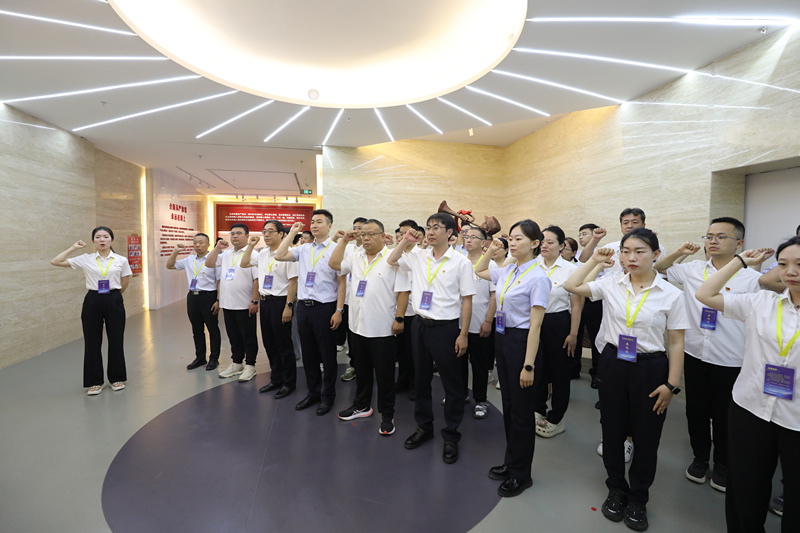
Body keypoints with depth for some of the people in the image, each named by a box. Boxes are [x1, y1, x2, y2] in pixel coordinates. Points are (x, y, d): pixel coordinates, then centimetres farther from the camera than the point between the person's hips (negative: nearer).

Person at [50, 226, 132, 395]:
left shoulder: (121, 260, 1)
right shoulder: (85, 259, 1)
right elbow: (55, 262, -3)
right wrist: (73, 248, -1)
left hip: (114, 301, 0)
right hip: (93, 302, 1)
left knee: (116, 340, 6)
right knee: (92, 342, 6)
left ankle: (117, 378, 21)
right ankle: (95, 381, 20)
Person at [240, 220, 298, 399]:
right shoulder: (262, 254, 10)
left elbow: (293, 282, -16)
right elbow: (244, 264, 21)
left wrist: (288, 306, -20)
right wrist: (250, 245, 10)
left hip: (280, 302, -8)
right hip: (264, 302, 8)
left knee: (284, 345, 3)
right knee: (269, 344, 16)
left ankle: (289, 382, 17)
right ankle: (275, 379, 30)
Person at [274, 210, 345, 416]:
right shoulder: (304, 249, 10)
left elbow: (341, 282, -9)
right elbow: (279, 256, 3)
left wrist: (339, 310, -14)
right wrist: (292, 233, 4)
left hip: (324, 308, -5)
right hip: (303, 306, 6)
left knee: (327, 354, 6)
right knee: (308, 353, 15)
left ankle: (327, 396, 23)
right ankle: (313, 392, 32)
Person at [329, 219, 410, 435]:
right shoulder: (356, 256, 10)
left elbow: (402, 292, -13)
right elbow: (334, 264, 10)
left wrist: (399, 318, -16)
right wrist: (344, 241, 5)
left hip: (383, 329, -6)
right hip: (357, 326, 6)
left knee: (384, 374, 7)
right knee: (361, 369, 21)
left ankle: (387, 415, 22)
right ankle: (361, 406, 39)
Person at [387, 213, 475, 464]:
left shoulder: (461, 262, -8)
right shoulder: (418, 257, 4)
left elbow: (467, 300, -8)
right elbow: (391, 261, 15)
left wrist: (463, 335, -10)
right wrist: (405, 242, 0)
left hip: (445, 328, -5)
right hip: (420, 325, 5)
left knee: (452, 384, 7)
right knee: (421, 379, 17)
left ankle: (451, 436, 24)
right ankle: (424, 427, 35)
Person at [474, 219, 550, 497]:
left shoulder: (537, 277, -16)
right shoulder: (507, 271, 5)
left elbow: (535, 325, -18)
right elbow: (478, 271, 26)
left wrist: (528, 365, -18)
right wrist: (490, 250, 13)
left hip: (521, 341, -7)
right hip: (502, 338, 7)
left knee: (521, 410, 7)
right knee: (508, 404, 19)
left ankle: (521, 473, 27)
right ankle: (511, 462, 37)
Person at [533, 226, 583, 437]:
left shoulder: (570, 269, -7)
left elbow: (576, 305, -5)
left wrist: (573, 334, -7)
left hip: (558, 323, -2)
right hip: (535, 322, 3)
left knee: (559, 372, 9)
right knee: (537, 369, 12)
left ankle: (555, 420, 25)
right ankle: (539, 411, 33)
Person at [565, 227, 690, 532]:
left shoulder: (671, 294, -7)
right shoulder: (611, 285, -2)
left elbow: (676, 344, -4)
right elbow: (571, 286, -4)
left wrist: (671, 384, -6)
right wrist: (594, 260, -3)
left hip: (651, 369, -1)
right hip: (613, 364, 2)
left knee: (646, 436, 11)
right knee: (612, 431, 14)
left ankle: (638, 499, 34)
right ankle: (616, 490, 36)